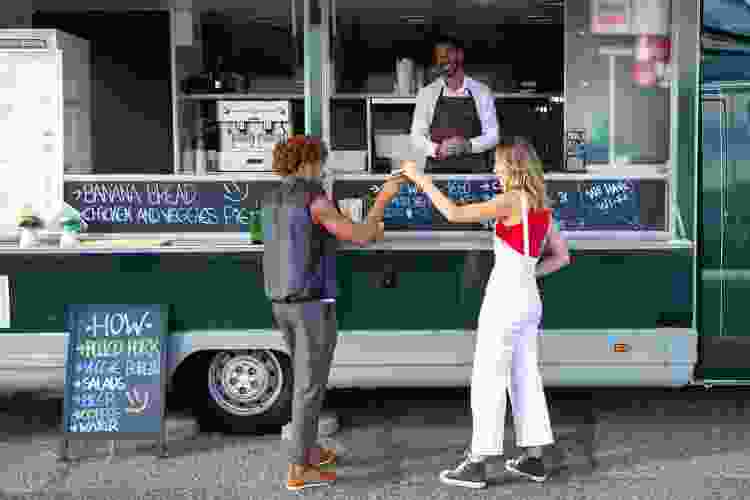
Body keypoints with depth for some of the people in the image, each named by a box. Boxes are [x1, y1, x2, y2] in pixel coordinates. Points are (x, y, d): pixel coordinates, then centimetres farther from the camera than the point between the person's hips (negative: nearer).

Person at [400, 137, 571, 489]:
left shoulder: (512, 201, -14)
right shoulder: (541, 207, 11)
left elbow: (454, 214, -21)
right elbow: (561, 257, 17)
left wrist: (420, 178, -14)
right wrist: (526, 273, 12)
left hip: (505, 300, -8)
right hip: (529, 300, 8)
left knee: (487, 381, -3)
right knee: (525, 378, 14)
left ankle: (476, 465, 2)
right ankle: (534, 459, 19)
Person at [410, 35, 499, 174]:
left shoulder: (482, 92, 6)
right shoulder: (426, 93, 8)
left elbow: (492, 135, 4)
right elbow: (416, 137, 5)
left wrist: (467, 145, -16)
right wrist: (437, 150, -17)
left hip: (475, 172, 0)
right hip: (437, 170, 0)